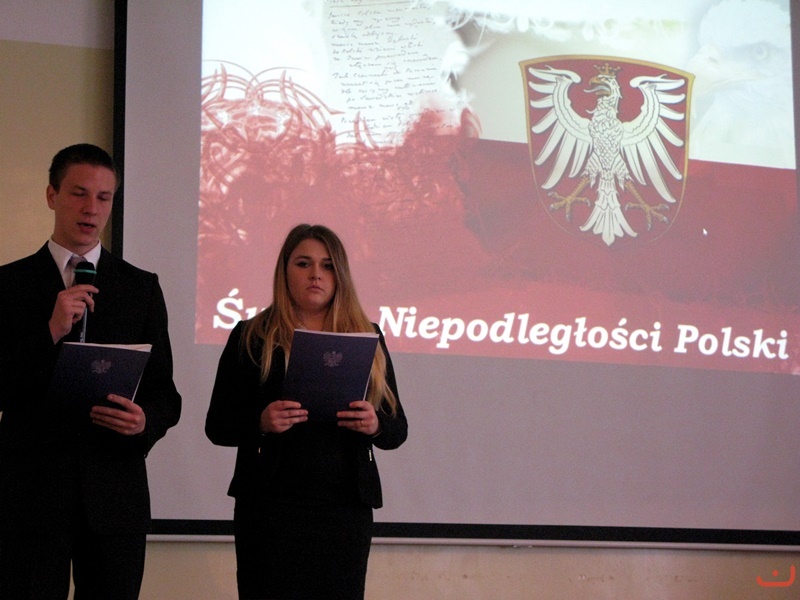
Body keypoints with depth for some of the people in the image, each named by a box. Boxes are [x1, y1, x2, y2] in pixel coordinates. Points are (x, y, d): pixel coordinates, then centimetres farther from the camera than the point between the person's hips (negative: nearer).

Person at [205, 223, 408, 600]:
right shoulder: (251, 337, 6)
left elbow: (398, 430, 12)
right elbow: (217, 426, 3)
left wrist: (375, 425, -10)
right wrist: (261, 422, -17)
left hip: (346, 508, 2)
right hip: (270, 506, -2)